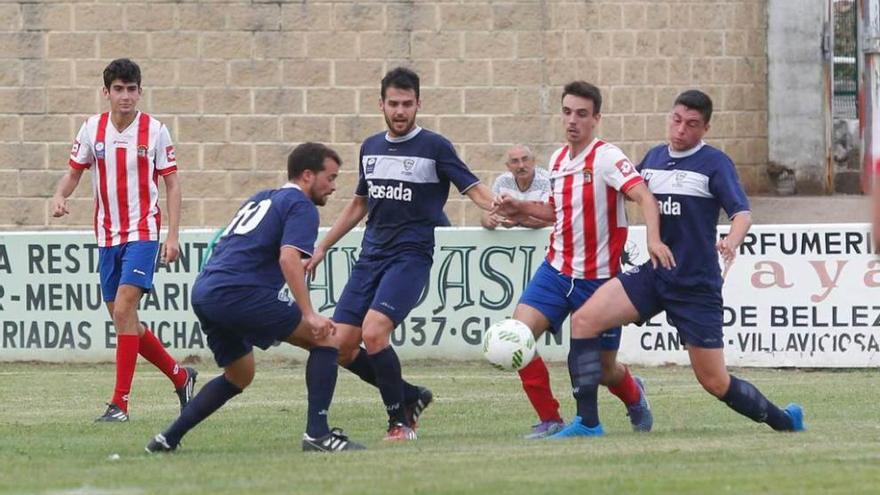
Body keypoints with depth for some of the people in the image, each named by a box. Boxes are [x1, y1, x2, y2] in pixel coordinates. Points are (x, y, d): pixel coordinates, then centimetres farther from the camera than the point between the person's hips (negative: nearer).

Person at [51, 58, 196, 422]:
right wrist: (59, 196, -12)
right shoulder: (92, 129, 2)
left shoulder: (155, 131, -6)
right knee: (123, 318, 8)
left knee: (123, 310, -18)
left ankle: (120, 403, -17)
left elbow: (172, 184, -1)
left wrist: (173, 235, -9)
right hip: (107, 236, 5)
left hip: (143, 232, -5)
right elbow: (74, 173, 11)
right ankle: (180, 376, 28)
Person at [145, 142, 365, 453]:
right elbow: (289, 258, -16)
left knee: (239, 376, 27)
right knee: (324, 339, -3)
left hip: (204, 292, 9)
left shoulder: (261, 199, 26)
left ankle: (168, 439, 21)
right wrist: (309, 315, -21)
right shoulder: (300, 206, -1)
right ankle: (317, 434, -11)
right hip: (239, 294, -9)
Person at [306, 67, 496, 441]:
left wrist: (498, 209, -32)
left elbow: (473, 188, -9)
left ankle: (400, 422, -9)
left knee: (374, 332, -25)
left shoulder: (434, 147, -4)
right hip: (371, 256, 6)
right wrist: (322, 247, 26)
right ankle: (411, 397, 18)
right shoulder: (371, 148, 13)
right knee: (341, 347, -3)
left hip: (411, 256, -6)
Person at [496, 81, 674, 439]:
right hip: (557, 270, 5)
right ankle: (549, 420, -5)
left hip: (599, 278, -5)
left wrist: (653, 239, -45)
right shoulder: (558, 159, 7)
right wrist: (522, 208, 6)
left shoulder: (607, 157, -14)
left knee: (604, 369, 6)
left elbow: (644, 197, -28)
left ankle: (634, 396, 43)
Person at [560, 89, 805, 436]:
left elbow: (742, 213, -19)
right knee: (584, 320, -16)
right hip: (652, 274, 5)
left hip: (697, 286, -5)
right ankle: (587, 422, -14)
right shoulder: (653, 158, 10)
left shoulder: (714, 163, -7)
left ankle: (784, 420, 24)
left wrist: (732, 241, -39)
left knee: (715, 382, -1)